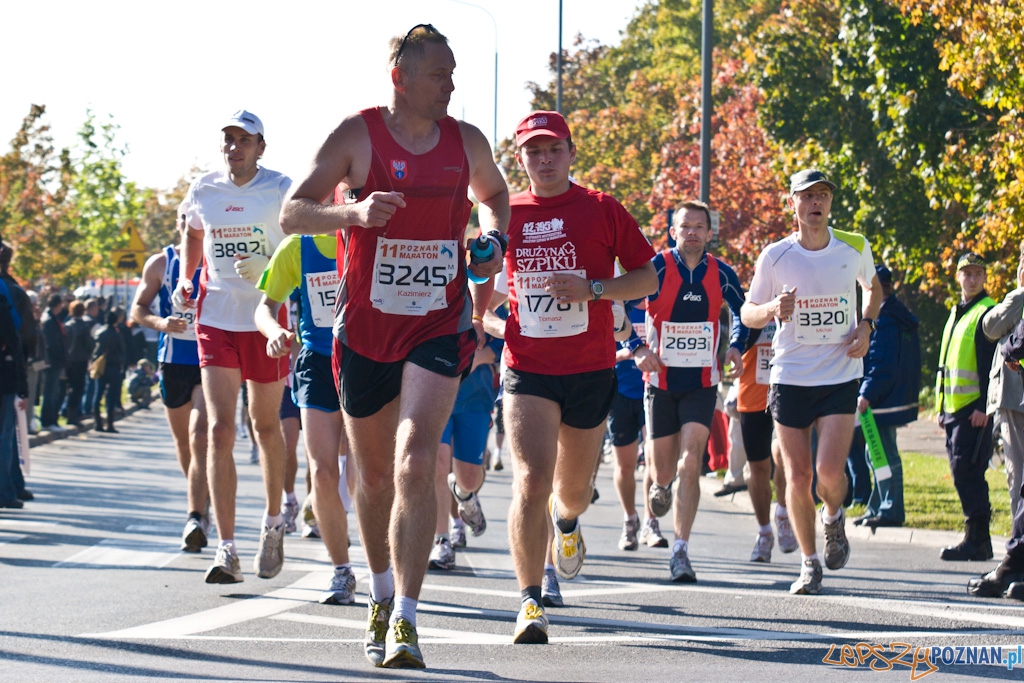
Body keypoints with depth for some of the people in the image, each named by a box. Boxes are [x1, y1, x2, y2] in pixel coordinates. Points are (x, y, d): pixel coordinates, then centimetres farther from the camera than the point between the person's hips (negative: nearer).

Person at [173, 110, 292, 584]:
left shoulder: (281, 191, -6)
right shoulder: (203, 191, 4)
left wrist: (267, 269, -20)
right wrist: (185, 281, 11)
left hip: (267, 320, -2)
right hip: (215, 320, 2)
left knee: (266, 426, 13)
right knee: (219, 430, -10)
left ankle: (273, 522, 38)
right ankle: (226, 550, -13)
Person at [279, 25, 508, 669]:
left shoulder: (466, 142, 4)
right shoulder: (357, 135, -5)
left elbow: (494, 193, 26)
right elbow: (293, 214, -9)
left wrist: (495, 240, 5)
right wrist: (353, 213, -27)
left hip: (440, 326, 0)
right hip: (365, 329, 0)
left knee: (415, 464, -18)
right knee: (375, 474, 13)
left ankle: (404, 620, -21)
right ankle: (383, 592, 38)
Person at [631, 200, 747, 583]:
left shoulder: (721, 274, -1)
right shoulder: (657, 268, -8)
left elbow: (741, 312, 16)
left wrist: (736, 347, 1)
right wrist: (639, 350, -16)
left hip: (702, 383, 0)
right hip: (661, 381, 0)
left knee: (689, 465, -15)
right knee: (664, 469, 7)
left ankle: (680, 551, -14)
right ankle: (660, 487, 47)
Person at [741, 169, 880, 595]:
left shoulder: (855, 247, 1)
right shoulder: (775, 256, -2)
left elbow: (873, 287, 22)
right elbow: (748, 313, 6)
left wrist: (866, 325, 3)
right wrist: (773, 309, -17)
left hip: (841, 377, 0)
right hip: (790, 378, 0)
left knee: (830, 471, -14)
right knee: (797, 476, 1)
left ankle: (834, 517, 21)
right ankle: (809, 563, 17)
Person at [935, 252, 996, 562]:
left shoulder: (987, 313, -8)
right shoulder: (958, 313, 20)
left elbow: (990, 363, -15)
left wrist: (983, 407, -20)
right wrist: (941, 408, 21)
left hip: (975, 410, -9)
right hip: (955, 408, 9)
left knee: (967, 470, -13)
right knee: (962, 471, 9)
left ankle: (977, 540, -10)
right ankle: (977, 539, 13)